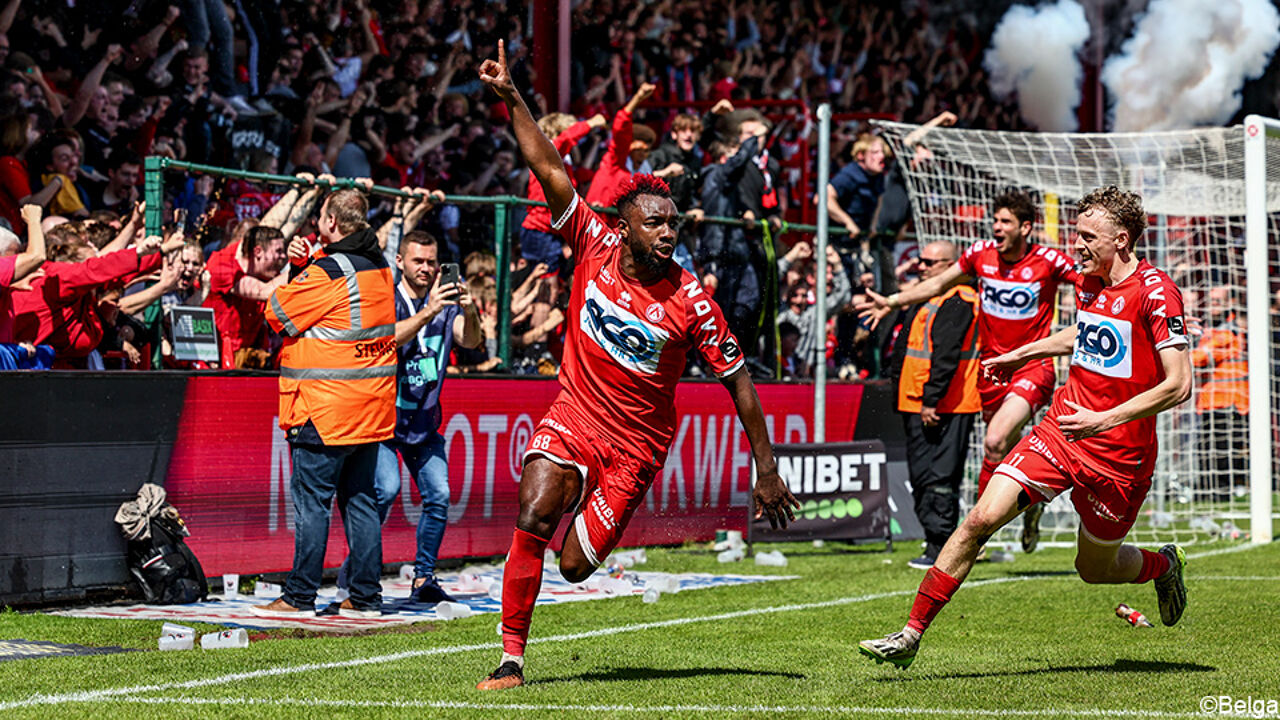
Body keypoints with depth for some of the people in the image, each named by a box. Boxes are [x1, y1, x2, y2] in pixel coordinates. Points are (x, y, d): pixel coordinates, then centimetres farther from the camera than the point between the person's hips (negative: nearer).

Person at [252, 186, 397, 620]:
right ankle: (366, 597, 11)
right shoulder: (379, 267, 10)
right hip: (371, 410, 8)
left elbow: (277, 314, -7)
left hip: (325, 409, -8)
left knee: (311, 502, -3)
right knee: (360, 499, 11)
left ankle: (300, 597, 0)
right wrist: (301, 266, 2)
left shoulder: (328, 272, -16)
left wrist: (295, 271, 7)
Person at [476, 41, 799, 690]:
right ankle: (511, 659, -11)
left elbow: (738, 379, -7)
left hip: (636, 443, -1)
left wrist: (766, 470, -8)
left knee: (574, 567, -4)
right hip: (573, 416, 1)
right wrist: (512, 99, -16)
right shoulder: (594, 247, -8)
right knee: (531, 522, -23)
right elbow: (549, 169, -9)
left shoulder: (691, 302, -14)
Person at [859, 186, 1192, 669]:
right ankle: (910, 636, -8)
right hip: (1060, 430, 6)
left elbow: (1178, 386, -21)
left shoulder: (1155, 292, -17)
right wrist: (1023, 355, 31)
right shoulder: (1088, 282, 7)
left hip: (1118, 457, -6)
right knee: (982, 519, -10)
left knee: (1094, 569, 9)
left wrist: (1105, 421, -25)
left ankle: (1163, 565, 44)